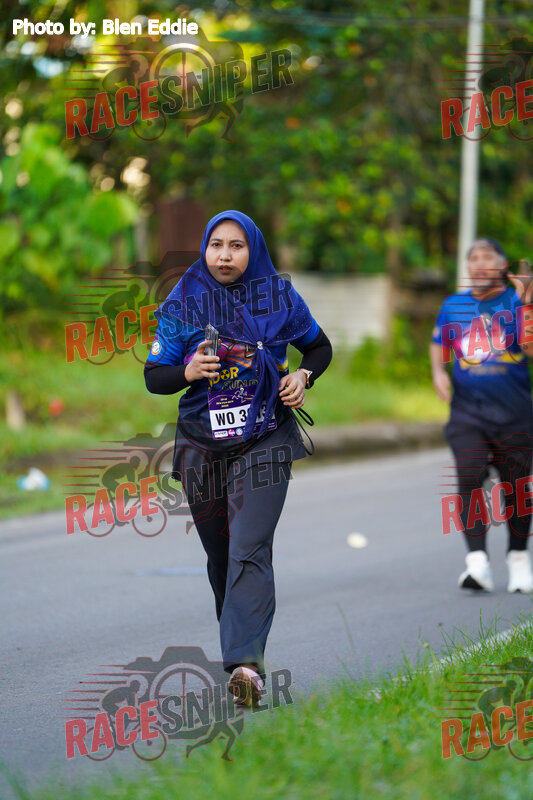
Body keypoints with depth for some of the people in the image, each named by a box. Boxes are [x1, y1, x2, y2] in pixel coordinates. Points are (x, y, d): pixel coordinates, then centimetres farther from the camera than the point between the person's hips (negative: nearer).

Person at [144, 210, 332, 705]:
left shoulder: (278, 297, 2)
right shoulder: (181, 305, 2)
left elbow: (319, 347, 16)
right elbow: (153, 376, 4)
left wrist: (303, 376, -4)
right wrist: (188, 372, -17)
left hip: (264, 443, -2)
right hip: (202, 445, 2)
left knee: (249, 551, -17)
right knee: (220, 554, 11)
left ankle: (246, 663, -27)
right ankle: (239, 643, 31)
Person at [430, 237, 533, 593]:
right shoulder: (453, 305, 9)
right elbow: (439, 344, 25)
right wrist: (438, 371, 6)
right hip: (467, 410, 2)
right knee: (469, 480, -15)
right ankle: (478, 563, -18)